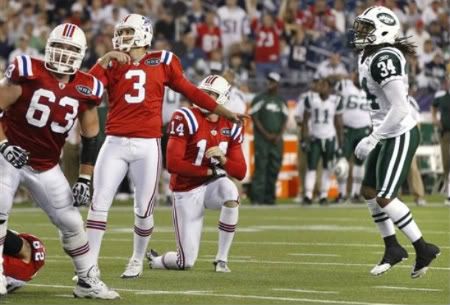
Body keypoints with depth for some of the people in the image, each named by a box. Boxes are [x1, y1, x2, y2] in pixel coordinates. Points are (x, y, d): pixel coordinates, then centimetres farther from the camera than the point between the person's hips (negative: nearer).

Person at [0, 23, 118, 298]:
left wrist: (85, 179, 2)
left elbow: (90, 138, 6)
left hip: (46, 168, 4)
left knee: (71, 221, 5)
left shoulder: (86, 89, -4)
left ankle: (89, 281, 19)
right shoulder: (28, 73, -16)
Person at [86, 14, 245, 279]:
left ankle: (138, 260, 27)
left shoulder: (162, 62, 8)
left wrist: (223, 112, 21)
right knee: (99, 203, -5)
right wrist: (104, 60, -12)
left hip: (147, 146, 0)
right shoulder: (112, 65, 8)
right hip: (115, 143, 0)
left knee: (144, 209, 6)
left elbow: (190, 91, 17)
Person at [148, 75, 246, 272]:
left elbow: (240, 172, 0)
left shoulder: (230, 127, 1)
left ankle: (222, 259, -17)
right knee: (187, 262, -7)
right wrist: (209, 170, -20)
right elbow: (173, 164, -23)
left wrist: (222, 159, -20)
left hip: (213, 184, 4)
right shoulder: (186, 119, -15)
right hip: (187, 191, -4)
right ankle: (156, 260, 31)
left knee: (231, 195, -35)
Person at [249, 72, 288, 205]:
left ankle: (269, 197, 8)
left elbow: (285, 119, 14)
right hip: (262, 138, -5)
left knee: (274, 168, 3)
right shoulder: (260, 98, 0)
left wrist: (279, 135, -2)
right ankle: (257, 197, -13)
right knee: (261, 167, -11)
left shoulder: (281, 101, 13)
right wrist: (266, 134, -11)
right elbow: (254, 117, -4)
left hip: (277, 139, 5)